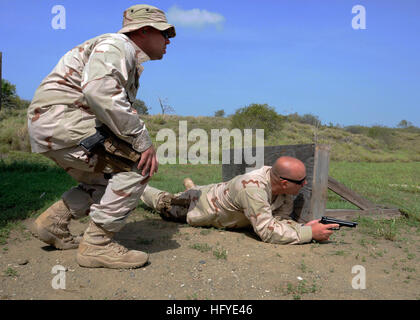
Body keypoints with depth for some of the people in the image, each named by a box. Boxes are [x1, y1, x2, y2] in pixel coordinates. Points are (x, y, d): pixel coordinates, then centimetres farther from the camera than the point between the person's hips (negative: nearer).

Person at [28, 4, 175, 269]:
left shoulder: (131, 61, 22)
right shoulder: (116, 46, -10)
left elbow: (122, 111, 23)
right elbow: (99, 92, -29)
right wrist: (142, 140, -27)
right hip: (60, 118, -11)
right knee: (141, 163, -17)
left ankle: (53, 222, 20)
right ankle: (98, 243, -14)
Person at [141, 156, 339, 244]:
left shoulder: (282, 179, -23)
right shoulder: (253, 187, -46)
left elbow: (281, 218, -15)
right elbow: (267, 231, -44)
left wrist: (303, 227, -34)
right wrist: (310, 233, -43)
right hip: (204, 203, -4)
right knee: (165, 204, 24)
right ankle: (142, 189, 46)